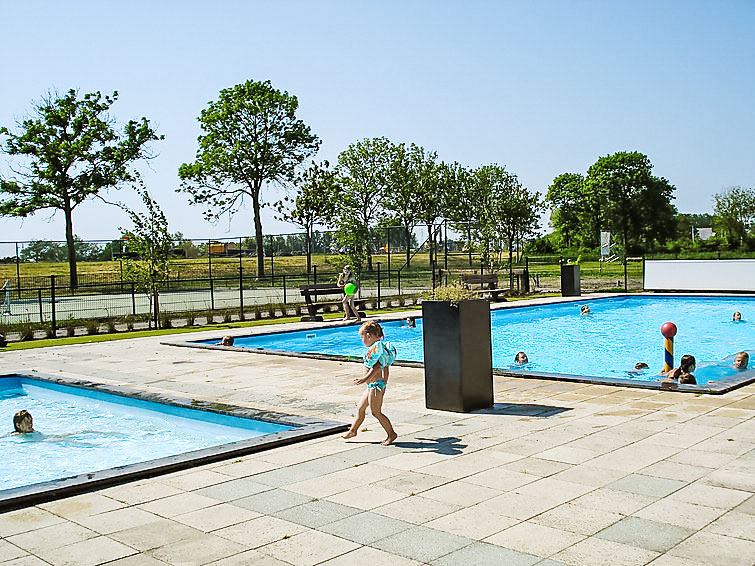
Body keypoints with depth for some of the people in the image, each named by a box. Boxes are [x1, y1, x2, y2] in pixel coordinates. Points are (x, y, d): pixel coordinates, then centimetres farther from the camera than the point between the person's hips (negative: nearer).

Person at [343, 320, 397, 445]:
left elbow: (376, 368, -26)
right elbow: (385, 368, 17)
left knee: (376, 412, -4)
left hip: (376, 384, -11)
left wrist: (364, 379, -30)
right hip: (372, 385, 11)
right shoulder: (379, 347, 12)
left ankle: (391, 434, 5)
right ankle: (353, 430, 31)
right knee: (360, 407, 18)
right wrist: (384, 383, 23)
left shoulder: (376, 348, -18)